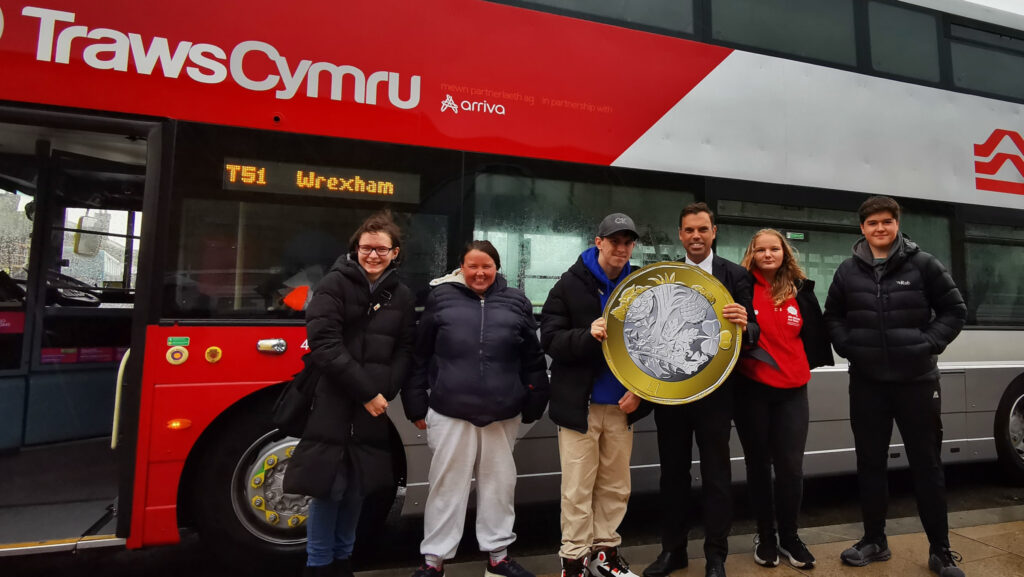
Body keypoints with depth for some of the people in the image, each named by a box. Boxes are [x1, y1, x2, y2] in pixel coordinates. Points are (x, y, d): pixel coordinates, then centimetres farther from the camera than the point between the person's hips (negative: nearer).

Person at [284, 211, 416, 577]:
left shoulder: (401, 296, 9)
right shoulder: (334, 284, -4)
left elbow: (405, 352, 8)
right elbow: (324, 345, -14)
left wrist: (383, 392, -8)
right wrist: (366, 391, -16)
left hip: (373, 409, 4)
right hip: (333, 404, -4)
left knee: (357, 489, 13)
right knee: (328, 487, 2)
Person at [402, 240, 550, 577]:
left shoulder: (516, 302, 6)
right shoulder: (442, 298, 3)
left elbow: (533, 360, 9)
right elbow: (420, 356, 5)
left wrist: (534, 404, 7)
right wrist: (416, 405, 3)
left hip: (503, 415, 2)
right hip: (449, 412, -1)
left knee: (499, 484, 14)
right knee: (447, 485, 8)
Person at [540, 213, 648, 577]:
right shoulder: (571, 284, -4)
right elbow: (550, 339, -9)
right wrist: (587, 335, -26)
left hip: (622, 404, 4)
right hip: (579, 402, -3)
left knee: (616, 486, 13)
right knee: (578, 489, 2)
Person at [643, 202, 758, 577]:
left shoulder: (736, 275, -2)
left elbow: (751, 333, -7)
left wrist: (744, 324, -28)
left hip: (714, 390, -3)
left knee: (716, 475, 9)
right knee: (672, 471, 14)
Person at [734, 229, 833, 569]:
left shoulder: (800, 290, 6)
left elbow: (813, 334, 15)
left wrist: (805, 365, 13)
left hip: (792, 390, 3)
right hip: (751, 390, -2)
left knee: (791, 467, 4)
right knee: (758, 464, 10)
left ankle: (789, 536, 25)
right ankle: (765, 537, 27)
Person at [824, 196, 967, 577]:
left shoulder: (922, 264, -2)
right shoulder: (848, 271, 4)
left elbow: (955, 310, 3)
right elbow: (832, 316, 13)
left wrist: (929, 343, -8)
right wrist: (847, 346, -1)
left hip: (916, 379, -2)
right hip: (867, 381, 2)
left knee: (927, 464, 6)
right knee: (870, 463, 10)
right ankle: (874, 541, 24)